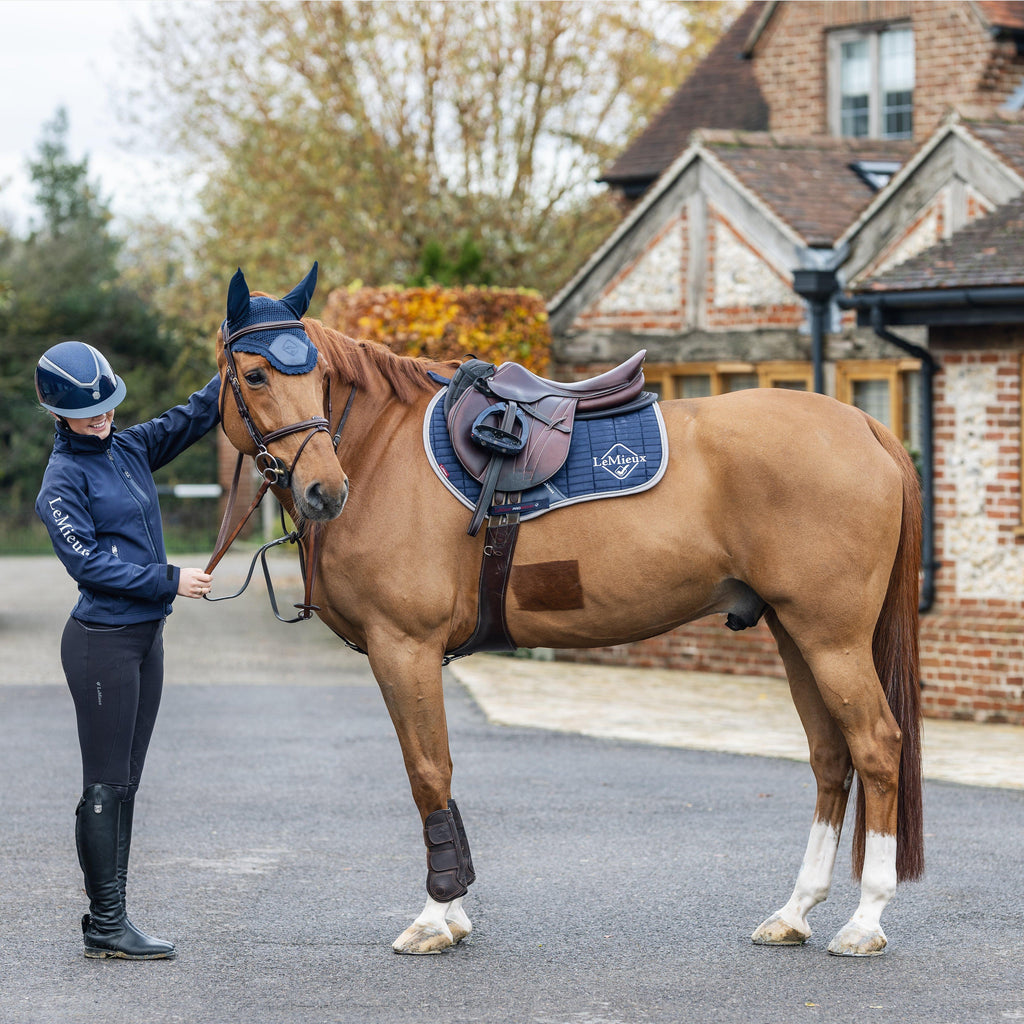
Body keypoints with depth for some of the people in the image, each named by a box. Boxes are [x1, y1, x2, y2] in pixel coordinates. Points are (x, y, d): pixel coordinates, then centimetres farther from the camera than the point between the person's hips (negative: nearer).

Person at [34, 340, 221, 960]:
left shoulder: (130, 448, 10)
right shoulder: (65, 479, -11)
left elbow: (191, 420, 14)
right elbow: (87, 561, -17)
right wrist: (170, 581, -18)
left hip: (146, 636, 8)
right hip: (102, 642, -8)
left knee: (124, 786, 10)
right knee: (105, 788, -3)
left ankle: (108, 918, 16)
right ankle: (106, 924, 1)